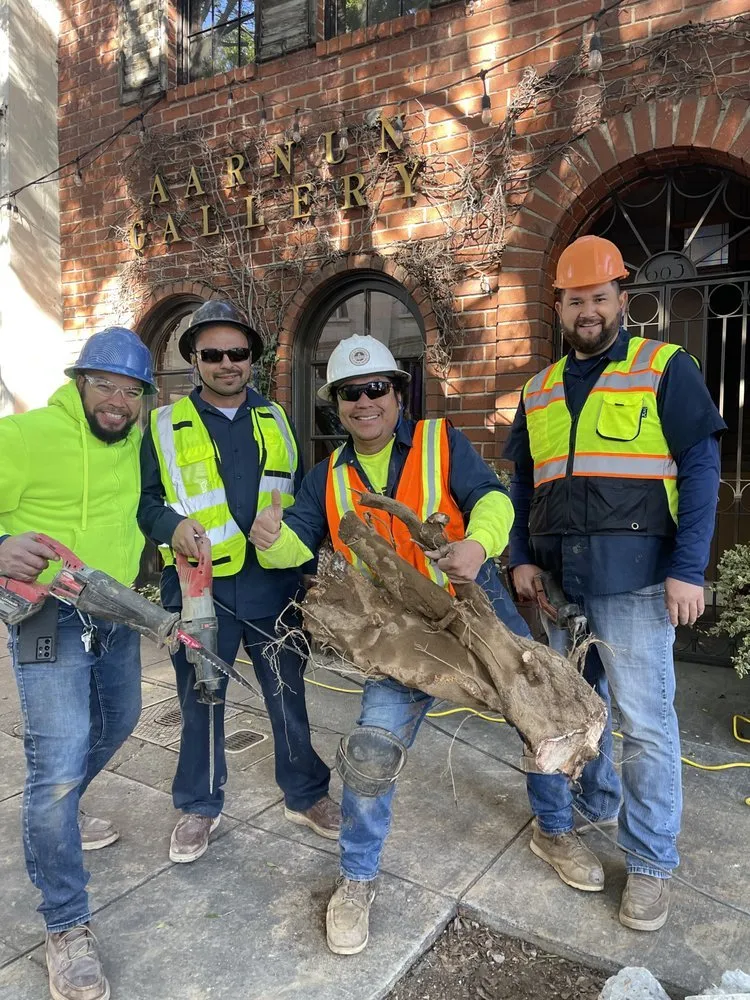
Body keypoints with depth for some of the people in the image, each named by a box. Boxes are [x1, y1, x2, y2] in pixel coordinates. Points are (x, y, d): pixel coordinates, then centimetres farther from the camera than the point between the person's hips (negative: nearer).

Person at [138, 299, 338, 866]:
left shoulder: (277, 420, 11)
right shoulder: (166, 426, 3)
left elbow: (303, 496, 16)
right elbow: (143, 500, 4)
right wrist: (172, 524, -17)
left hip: (275, 586, 2)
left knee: (289, 694, 12)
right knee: (200, 699, 12)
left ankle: (306, 795, 32)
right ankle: (199, 806, 33)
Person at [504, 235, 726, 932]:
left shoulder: (666, 369, 1)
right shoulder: (540, 390, 14)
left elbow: (700, 470, -4)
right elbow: (521, 484, 16)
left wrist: (688, 570, -11)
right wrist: (520, 558, 5)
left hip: (633, 578, -4)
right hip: (554, 578, 5)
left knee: (645, 720, 2)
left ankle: (650, 863, 19)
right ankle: (596, 802, 38)